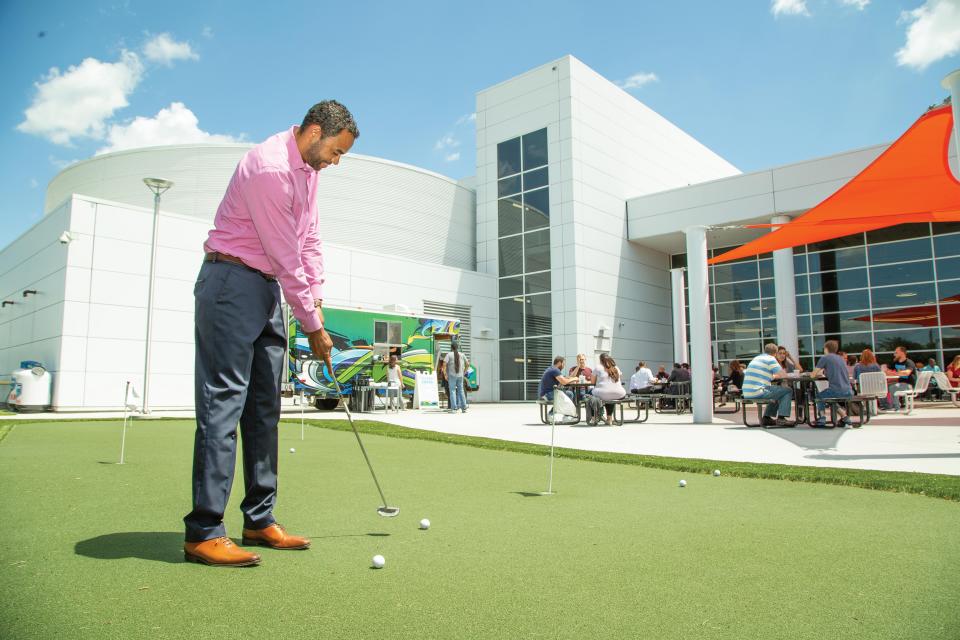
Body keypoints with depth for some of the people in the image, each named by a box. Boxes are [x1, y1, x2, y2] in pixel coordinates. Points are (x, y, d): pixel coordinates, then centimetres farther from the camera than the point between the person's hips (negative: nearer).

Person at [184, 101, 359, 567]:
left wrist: (316, 301, 6)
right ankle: (203, 533, -5)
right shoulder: (269, 168, -19)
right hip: (233, 283, -9)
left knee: (265, 407, 7)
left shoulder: (308, 168, 12)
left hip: (269, 287, 10)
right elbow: (285, 256, -18)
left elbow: (308, 240, 14)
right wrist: (313, 326, -12)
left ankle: (259, 520, 14)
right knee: (223, 403, -11)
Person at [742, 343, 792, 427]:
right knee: (788, 391, 5)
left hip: (747, 394, 9)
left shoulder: (756, 358, 22)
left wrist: (773, 376, 36)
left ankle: (767, 418, 29)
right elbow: (784, 375, -4)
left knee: (776, 393, 32)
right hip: (758, 392, -9)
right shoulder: (771, 359, -3)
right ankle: (781, 418, -2)